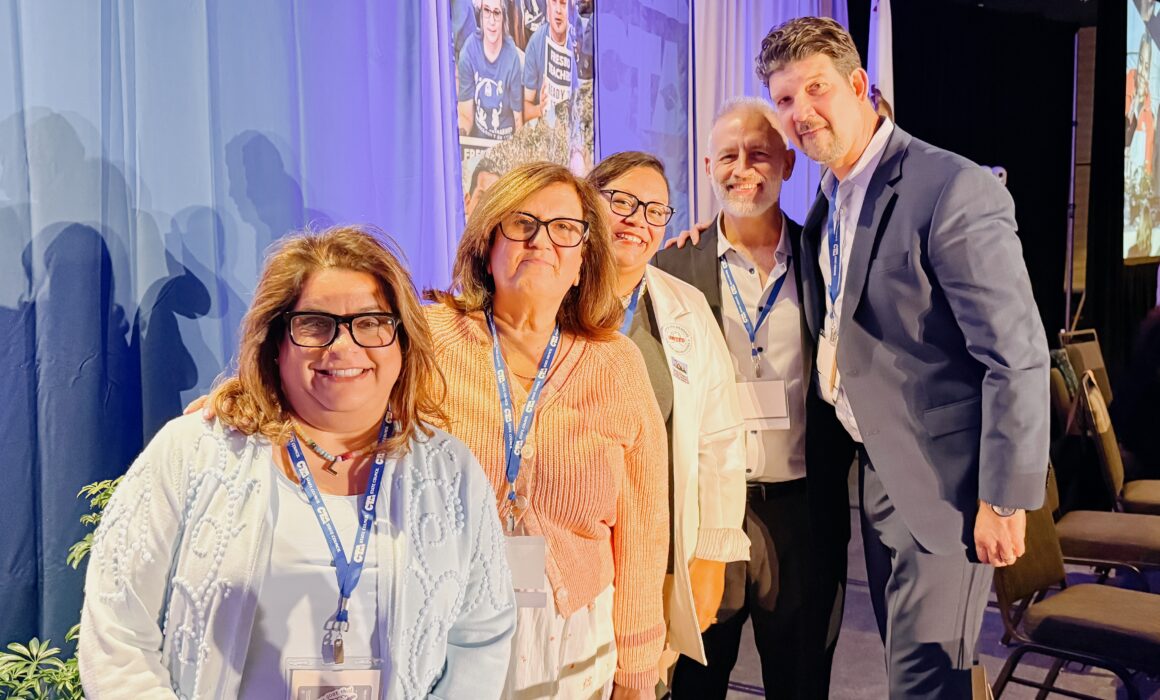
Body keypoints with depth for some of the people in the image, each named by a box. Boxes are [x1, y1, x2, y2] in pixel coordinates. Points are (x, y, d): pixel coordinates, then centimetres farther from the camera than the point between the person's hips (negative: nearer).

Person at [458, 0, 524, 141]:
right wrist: (459, 133, -25)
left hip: (507, 142, -2)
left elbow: (518, 119, -5)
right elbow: (466, 116, -4)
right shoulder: (469, 51, -8)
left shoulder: (512, 57, -11)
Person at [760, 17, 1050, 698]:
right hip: (876, 474, 8)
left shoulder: (955, 190, -20)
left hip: (943, 482, -8)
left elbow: (1019, 357, -22)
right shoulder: (829, 206, 7)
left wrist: (1005, 500, -20)